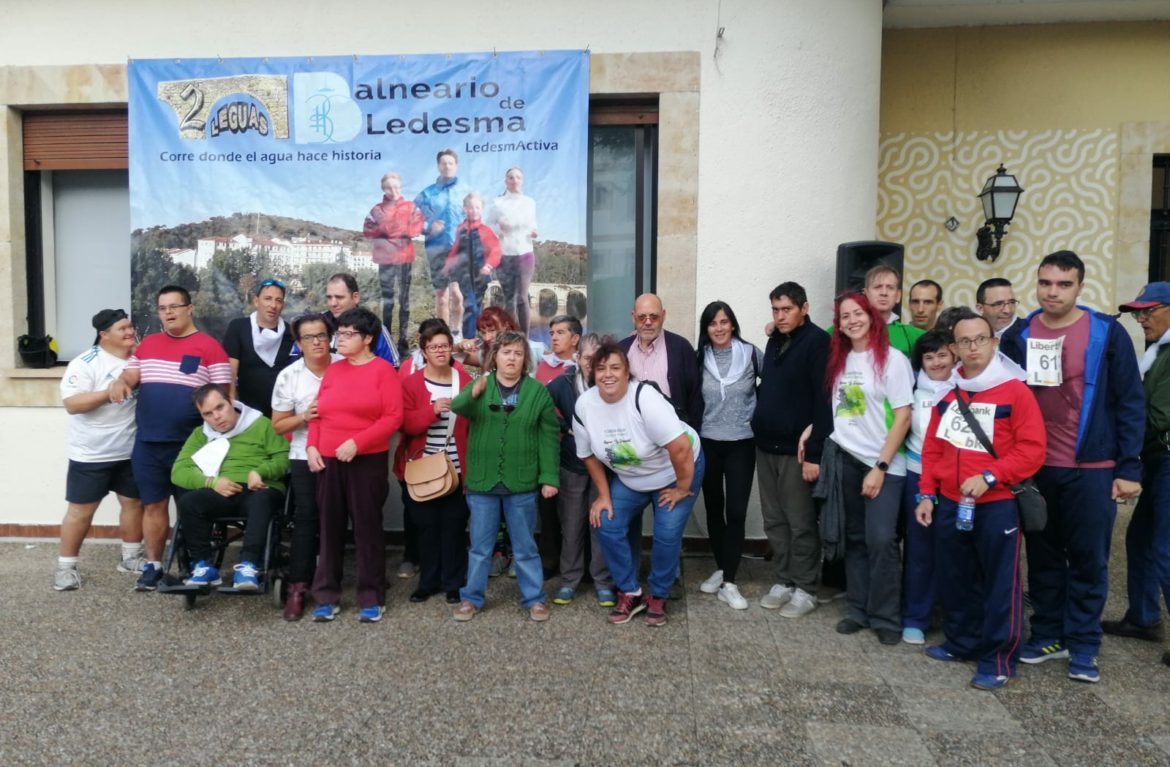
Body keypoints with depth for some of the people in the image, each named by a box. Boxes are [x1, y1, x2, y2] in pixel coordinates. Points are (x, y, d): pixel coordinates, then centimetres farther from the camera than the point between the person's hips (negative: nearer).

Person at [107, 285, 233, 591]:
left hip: (189, 443, -4)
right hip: (147, 442, 4)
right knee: (153, 505, 10)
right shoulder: (147, 344, 13)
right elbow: (131, 373, 11)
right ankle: (153, 566, 21)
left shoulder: (209, 347, -4)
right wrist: (121, 380, -15)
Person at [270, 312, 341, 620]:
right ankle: (297, 588, 4)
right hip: (305, 458, 0)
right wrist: (304, 417, -15)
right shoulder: (288, 376, -3)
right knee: (305, 520, -3)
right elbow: (278, 425, 3)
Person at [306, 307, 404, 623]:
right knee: (329, 527, 8)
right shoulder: (333, 370, 12)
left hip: (368, 461, -5)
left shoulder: (383, 369, -3)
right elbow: (317, 414, 14)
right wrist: (312, 446, -1)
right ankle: (327, 596, 18)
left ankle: (371, 598, 12)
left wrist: (357, 442, -17)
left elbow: (393, 417, -11)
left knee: (367, 527, 2)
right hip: (328, 461, 5)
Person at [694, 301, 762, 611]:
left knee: (736, 512, -5)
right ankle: (721, 568, 29)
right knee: (714, 509, 11)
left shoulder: (751, 354, -5)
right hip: (708, 443, 2)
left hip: (741, 443, -2)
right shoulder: (699, 358, 0)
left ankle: (729, 582, 3)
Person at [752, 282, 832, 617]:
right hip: (766, 446, 7)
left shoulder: (817, 342, -10)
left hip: (796, 450, -7)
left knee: (801, 523, 2)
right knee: (774, 521, 13)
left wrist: (814, 452, -20)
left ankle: (805, 589, 15)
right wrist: (759, 430, 9)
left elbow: (824, 399, -17)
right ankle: (783, 581, 25)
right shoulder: (774, 341, 13)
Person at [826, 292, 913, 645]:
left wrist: (880, 467, -13)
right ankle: (858, 610, 20)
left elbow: (903, 417, -11)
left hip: (883, 464, -5)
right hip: (847, 459, 5)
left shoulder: (892, 358, -7)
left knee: (880, 539, -9)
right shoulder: (840, 360, 9)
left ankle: (886, 618, 6)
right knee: (855, 538, 10)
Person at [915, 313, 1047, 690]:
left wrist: (988, 477, -21)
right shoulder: (947, 393, 8)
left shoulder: (1015, 391, -8)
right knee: (955, 579, 15)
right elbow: (932, 448, 12)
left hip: (997, 505, -5)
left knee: (1000, 583, 3)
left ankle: (998, 659, 15)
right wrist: (927, 494, 7)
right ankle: (961, 642, 32)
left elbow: (1032, 449, -12)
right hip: (949, 504, 5)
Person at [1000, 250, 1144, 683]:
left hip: (1092, 469, -2)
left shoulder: (1107, 333, -3)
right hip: (1034, 468, 2)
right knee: (1043, 557, 11)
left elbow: (1130, 403, -2)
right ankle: (1048, 635, 25)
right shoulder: (1018, 337, 2)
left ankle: (1083, 647, 19)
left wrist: (1129, 468, -7)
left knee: (1088, 559, 6)